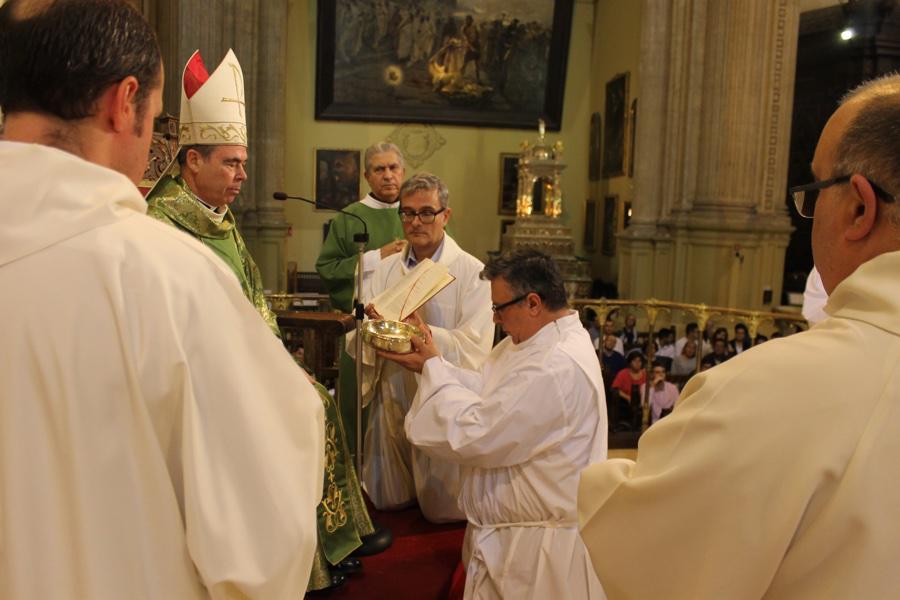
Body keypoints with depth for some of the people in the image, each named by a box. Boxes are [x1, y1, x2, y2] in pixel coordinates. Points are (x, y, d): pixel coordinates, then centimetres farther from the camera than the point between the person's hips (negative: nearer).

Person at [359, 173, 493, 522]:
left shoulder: (472, 273, -10)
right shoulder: (385, 270, 6)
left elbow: (474, 351, -19)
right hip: (392, 398, 5)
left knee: (442, 511, 9)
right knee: (386, 501, 17)